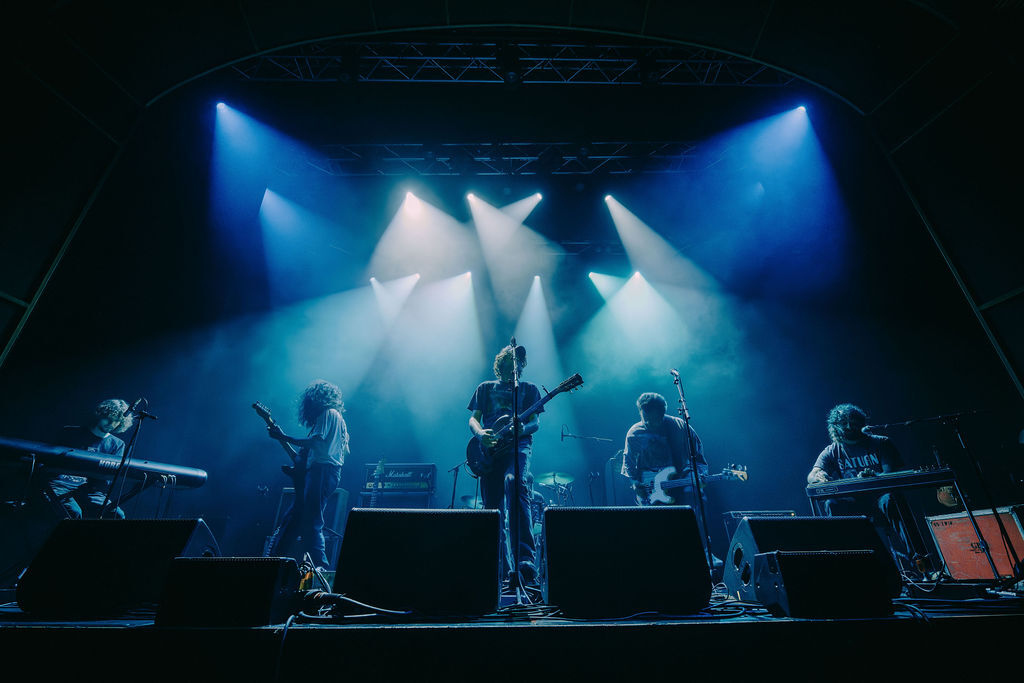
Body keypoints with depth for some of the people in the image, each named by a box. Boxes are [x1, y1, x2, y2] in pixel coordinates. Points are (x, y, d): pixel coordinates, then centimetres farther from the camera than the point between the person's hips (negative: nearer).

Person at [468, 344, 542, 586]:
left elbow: (535, 422, 7)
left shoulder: (529, 389, 17)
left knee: (515, 481, -33)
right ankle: (504, 569, 14)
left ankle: (526, 559, -34)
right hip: (490, 449, 3)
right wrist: (480, 433, -12)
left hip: (519, 444, -2)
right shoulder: (486, 388, 20)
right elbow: (473, 419, 12)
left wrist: (523, 428, -17)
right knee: (493, 508, 1)